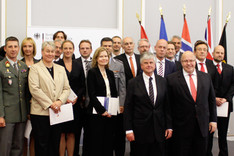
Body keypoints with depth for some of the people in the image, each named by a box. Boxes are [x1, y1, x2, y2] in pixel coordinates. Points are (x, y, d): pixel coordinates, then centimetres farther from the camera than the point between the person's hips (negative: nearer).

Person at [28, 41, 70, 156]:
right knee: (42, 145, 1)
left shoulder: (61, 69, 16)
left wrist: (60, 101, -9)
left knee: (55, 145, 8)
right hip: (41, 112, -4)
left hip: (57, 112, 4)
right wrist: (50, 104, -14)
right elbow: (34, 89, -9)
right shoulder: (35, 68, 2)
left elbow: (66, 88, 10)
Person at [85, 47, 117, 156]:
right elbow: (92, 94, -10)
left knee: (108, 141, 6)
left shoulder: (110, 73, 15)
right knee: (96, 141, -3)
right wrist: (102, 110, -15)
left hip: (109, 113, 5)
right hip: (97, 113, -5)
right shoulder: (92, 72, -3)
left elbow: (114, 93, 15)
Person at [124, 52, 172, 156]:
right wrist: (128, 130, -7)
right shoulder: (133, 83, -1)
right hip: (140, 130, -2)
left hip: (159, 129, 3)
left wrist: (169, 127, 5)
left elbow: (167, 106, 9)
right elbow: (128, 108, -2)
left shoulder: (162, 81, 7)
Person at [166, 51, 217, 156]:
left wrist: (213, 120, 8)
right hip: (181, 127, -3)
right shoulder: (172, 79, -5)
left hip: (202, 126, 3)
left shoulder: (206, 77, 7)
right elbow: (169, 104, -4)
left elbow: (212, 100, 12)